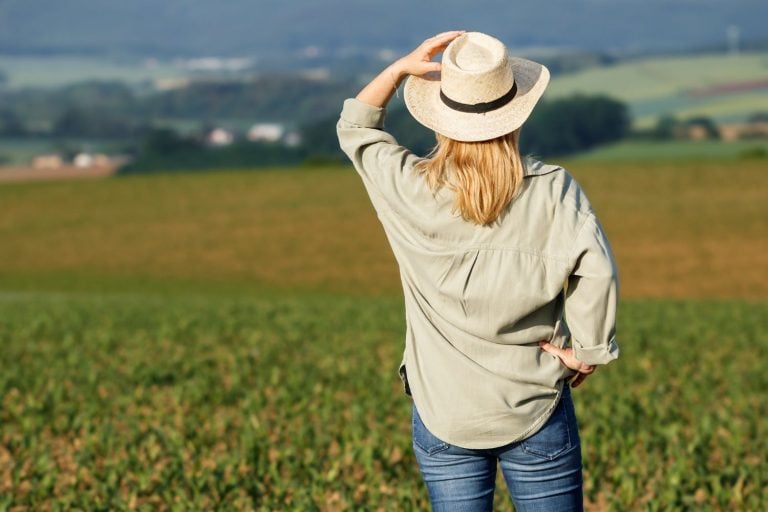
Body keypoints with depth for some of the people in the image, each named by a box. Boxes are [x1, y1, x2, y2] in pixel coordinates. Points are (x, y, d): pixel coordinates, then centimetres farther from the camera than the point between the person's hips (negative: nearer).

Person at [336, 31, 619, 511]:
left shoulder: (411, 189, -7)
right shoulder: (552, 189, -10)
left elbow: (355, 127, 11)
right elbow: (596, 271, -19)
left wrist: (401, 67, 0)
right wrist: (588, 350, -5)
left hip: (442, 415, 1)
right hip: (536, 411, -1)